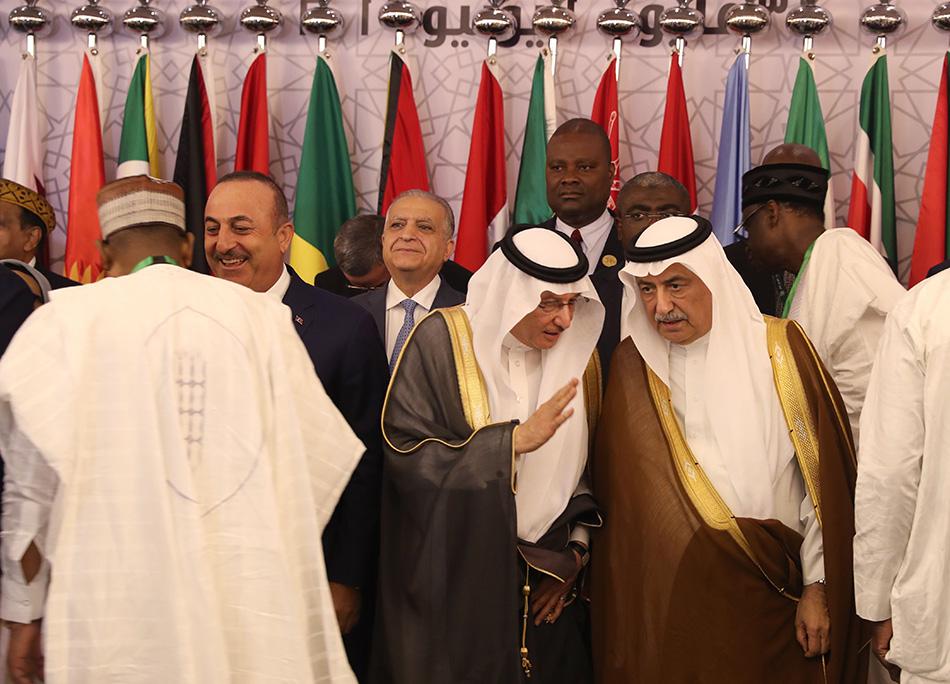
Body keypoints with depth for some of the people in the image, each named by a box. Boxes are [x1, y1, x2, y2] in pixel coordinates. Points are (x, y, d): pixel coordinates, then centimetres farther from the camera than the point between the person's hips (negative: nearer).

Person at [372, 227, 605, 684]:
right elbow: (406, 454, -17)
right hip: (456, 583, -4)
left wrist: (576, 552, -1)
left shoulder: (578, 355, 3)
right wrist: (514, 439, -21)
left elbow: (589, 468, 8)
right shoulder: (441, 340, -10)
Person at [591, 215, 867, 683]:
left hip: (777, 599, -1)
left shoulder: (779, 349, -4)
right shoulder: (633, 367, 1)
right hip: (669, 603, 1)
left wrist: (818, 587, -6)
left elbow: (823, 481, -3)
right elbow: (622, 494, -1)